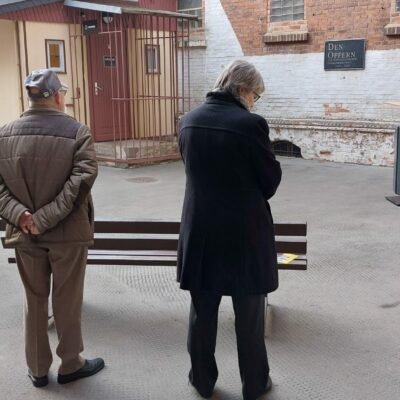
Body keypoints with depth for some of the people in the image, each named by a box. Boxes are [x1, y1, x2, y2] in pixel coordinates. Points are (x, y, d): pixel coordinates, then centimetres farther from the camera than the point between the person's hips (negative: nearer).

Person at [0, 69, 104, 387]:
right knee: (67, 302, 12)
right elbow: (81, 180, -20)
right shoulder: (77, 132, -10)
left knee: (34, 301, 17)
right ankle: (70, 365, 28)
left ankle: (37, 369, 30)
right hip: (68, 232, -3)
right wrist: (47, 219, -20)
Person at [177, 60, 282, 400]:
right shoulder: (251, 124, -17)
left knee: (202, 311, 17)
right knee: (249, 315, 13)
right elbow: (271, 181, -8)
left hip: (201, 230, 4)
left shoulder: (189, 121, -1)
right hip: (245, 232, -4)